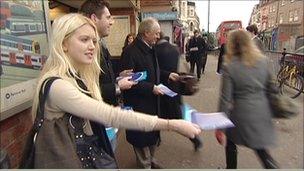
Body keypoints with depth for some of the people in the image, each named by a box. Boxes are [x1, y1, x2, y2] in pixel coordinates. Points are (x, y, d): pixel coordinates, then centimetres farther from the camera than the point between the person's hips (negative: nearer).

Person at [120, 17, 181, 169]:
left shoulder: (149, 49, 7)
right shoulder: (131, 51, -21)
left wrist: (167, 75, 6)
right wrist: (151, 88, -23)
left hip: (152, 100, 9)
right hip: (138, 103, -9)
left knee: (154, 133, 22)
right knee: (142, 136, 10)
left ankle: (150, 159, 45)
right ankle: (145, 165, 34)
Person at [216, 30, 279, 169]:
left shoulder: (229, 68, -16)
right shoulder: (263, 61, -3)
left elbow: (225, 99, -15)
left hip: (241, 114, -4)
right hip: (262, 112, 4)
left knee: (231, 143, 22)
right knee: (261, 149, 21)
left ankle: (231, 167, 39)